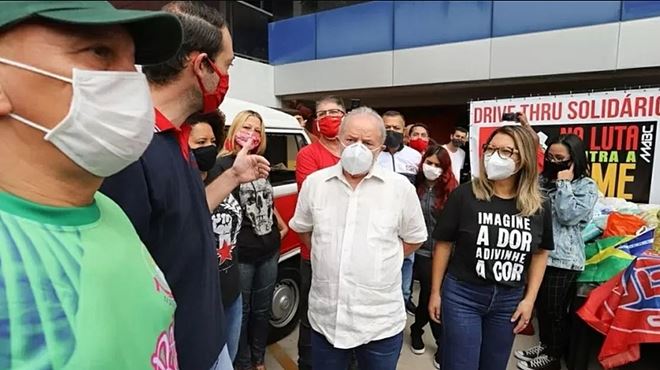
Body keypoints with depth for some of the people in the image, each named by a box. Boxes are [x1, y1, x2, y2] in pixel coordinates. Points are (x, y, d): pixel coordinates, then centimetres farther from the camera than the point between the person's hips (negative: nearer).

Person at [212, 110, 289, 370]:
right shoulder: (223, 165, -11)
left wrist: (283, 226, 17)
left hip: (269, 250, 6)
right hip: (241, 254, -6)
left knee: (262, 309, 20)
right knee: (242, 312, 12)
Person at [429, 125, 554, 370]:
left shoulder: (539, 206, -4)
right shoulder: (464, 195, -14)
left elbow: (540, 253, 9)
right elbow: (443, 244, -7)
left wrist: (529, 299, 5)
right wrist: (435, 292, -2)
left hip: (509, 300, 4)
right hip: (462, 295, -3)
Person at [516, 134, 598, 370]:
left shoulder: (586, 187, -7)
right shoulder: (543, 180, 10)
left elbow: (568, 216, -19)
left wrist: (564, 183, -16)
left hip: (563, 260, -6)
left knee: (556, 312, 8)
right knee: (541, 306, 19)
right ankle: (545, 344, 39)